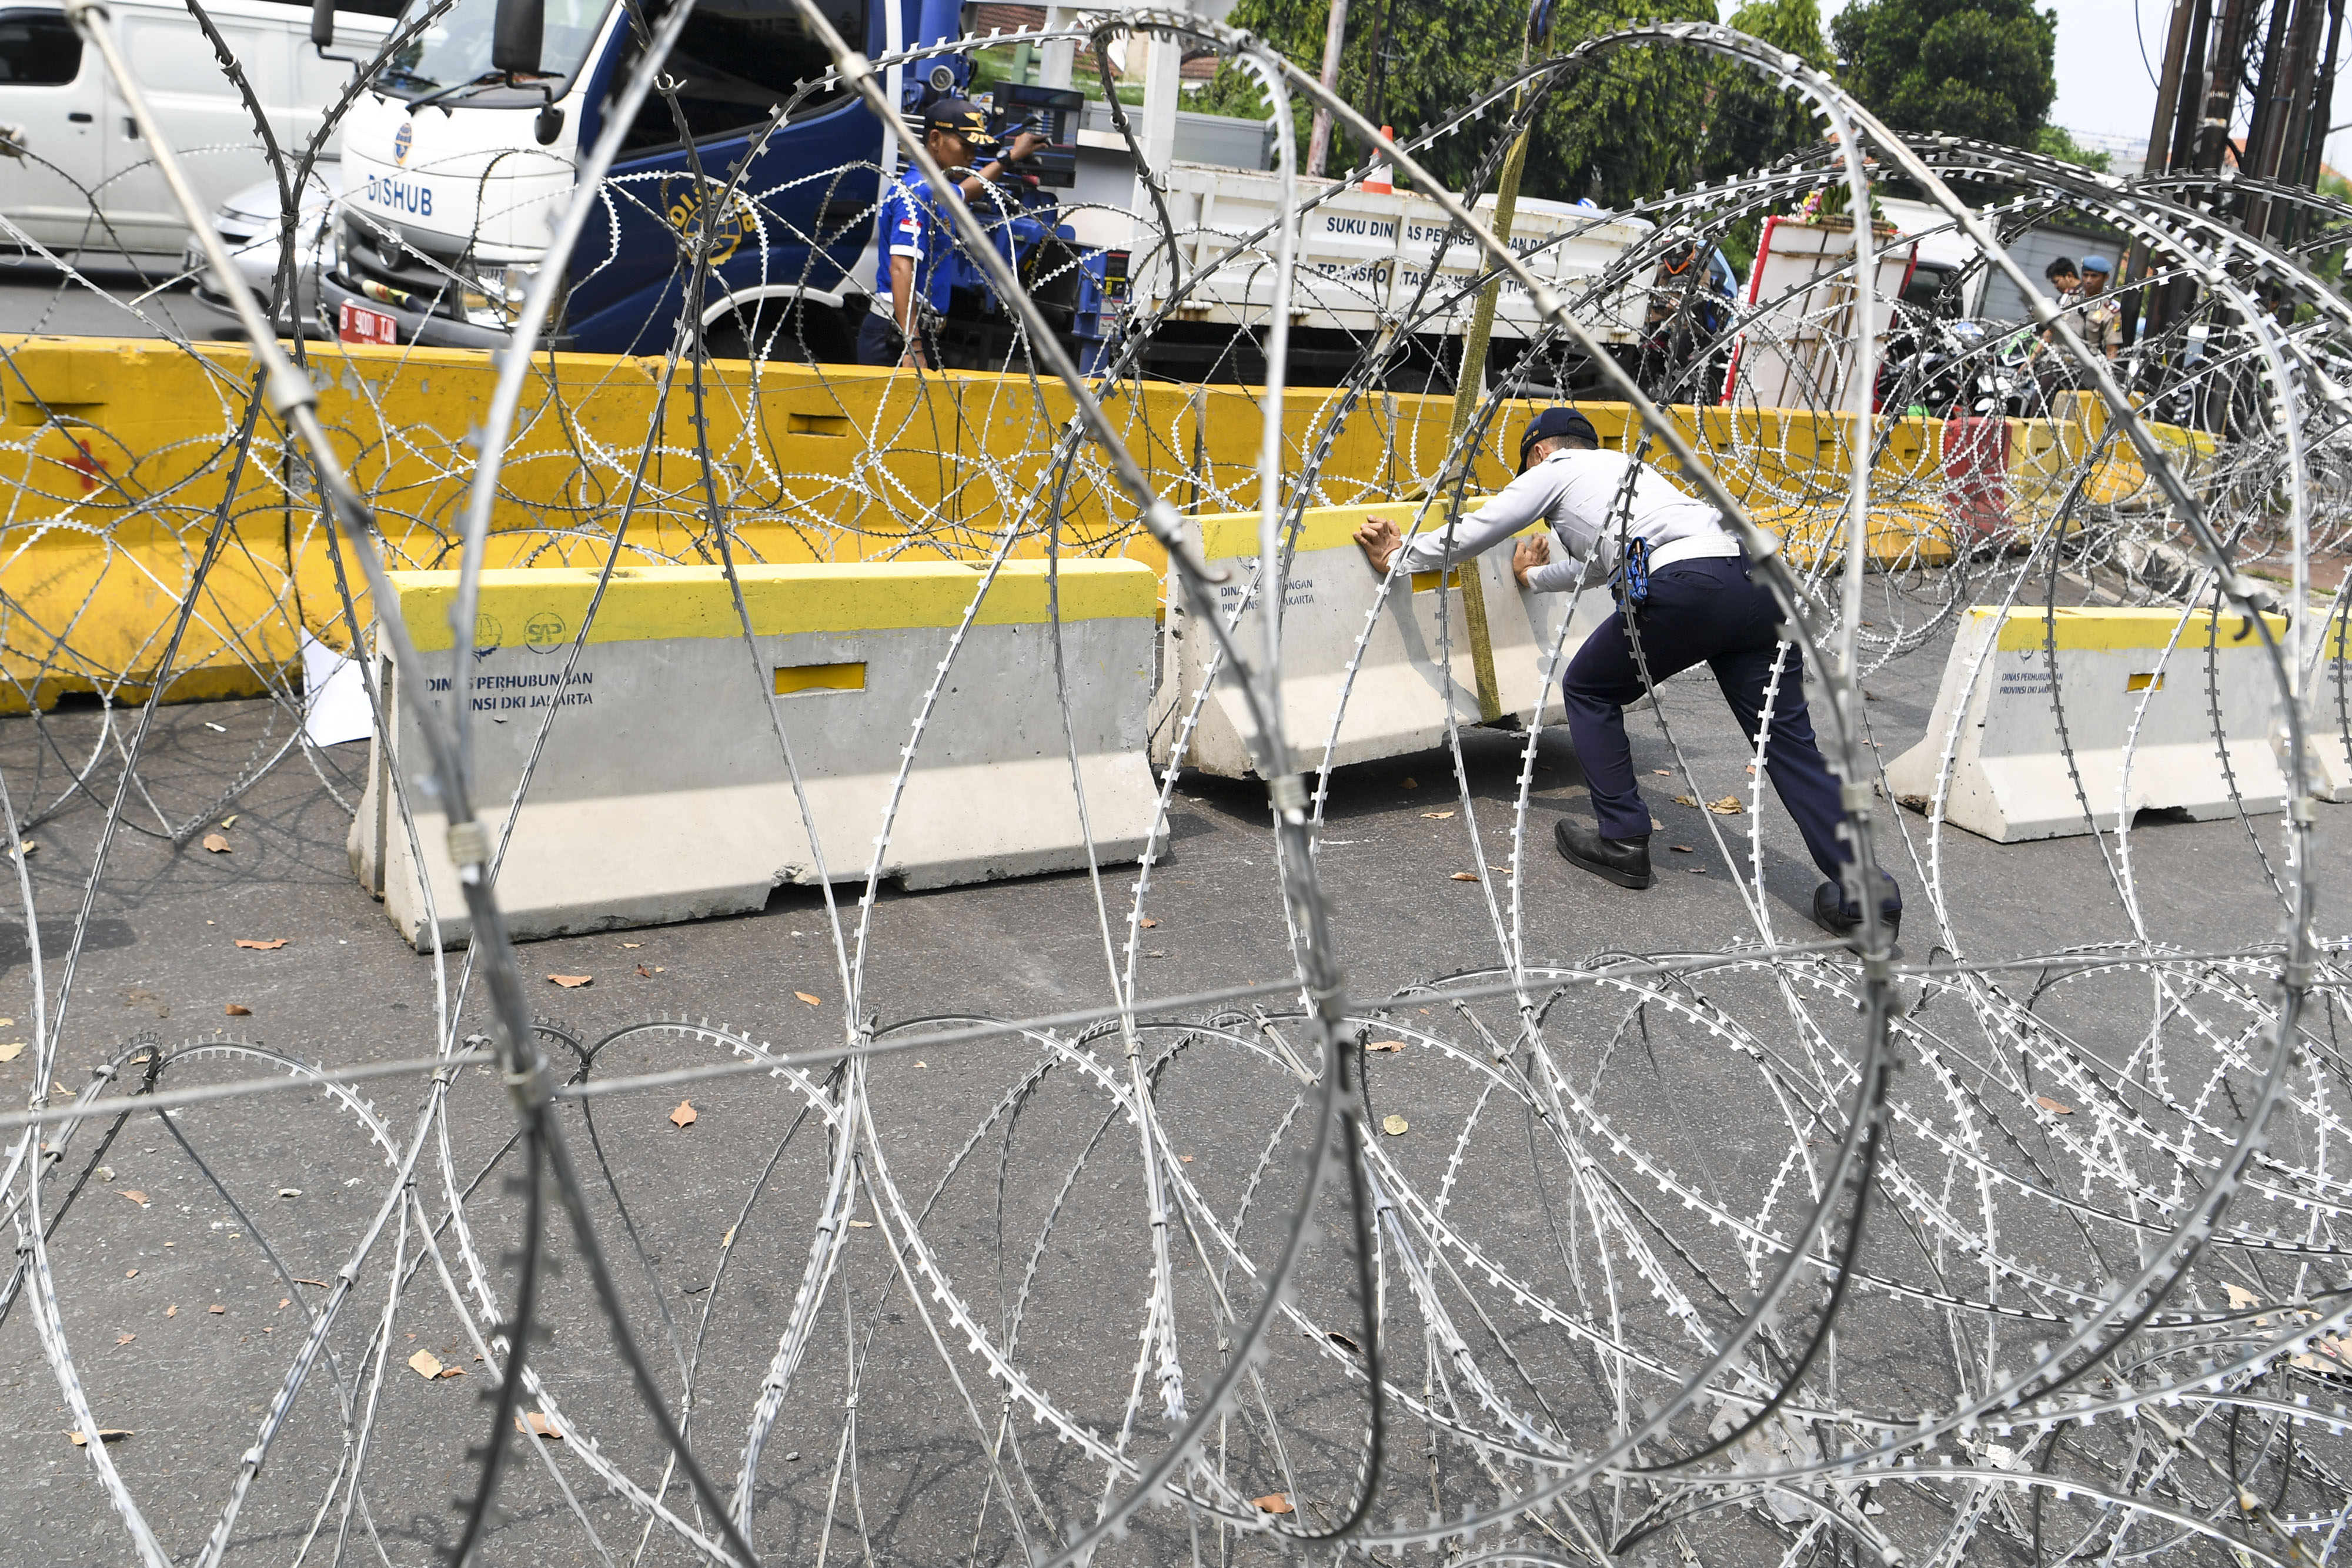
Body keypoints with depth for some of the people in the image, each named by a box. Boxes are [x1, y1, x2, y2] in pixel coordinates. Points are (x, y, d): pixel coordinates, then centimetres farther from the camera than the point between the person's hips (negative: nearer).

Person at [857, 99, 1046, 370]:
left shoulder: (937, 192, 19)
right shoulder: (917, 192, -12)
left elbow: (965, 190, 46)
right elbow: (901, 267, -22)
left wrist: (1011, 157, 60)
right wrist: (913, 348, -30)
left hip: (921, 332, 10)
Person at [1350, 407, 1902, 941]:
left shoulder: (1552, 470, 20)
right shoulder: (1622, 465, 41)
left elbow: (1469, 535, 24)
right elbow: (1598, 564, 56)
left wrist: (1398, 557, 39)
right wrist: (1534, 578, 73)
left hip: (1684, 587, -7)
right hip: (1756, 582, 7)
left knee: (1588, 690, 17)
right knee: (1787, 740, 5)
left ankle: (1622, 841, 16)